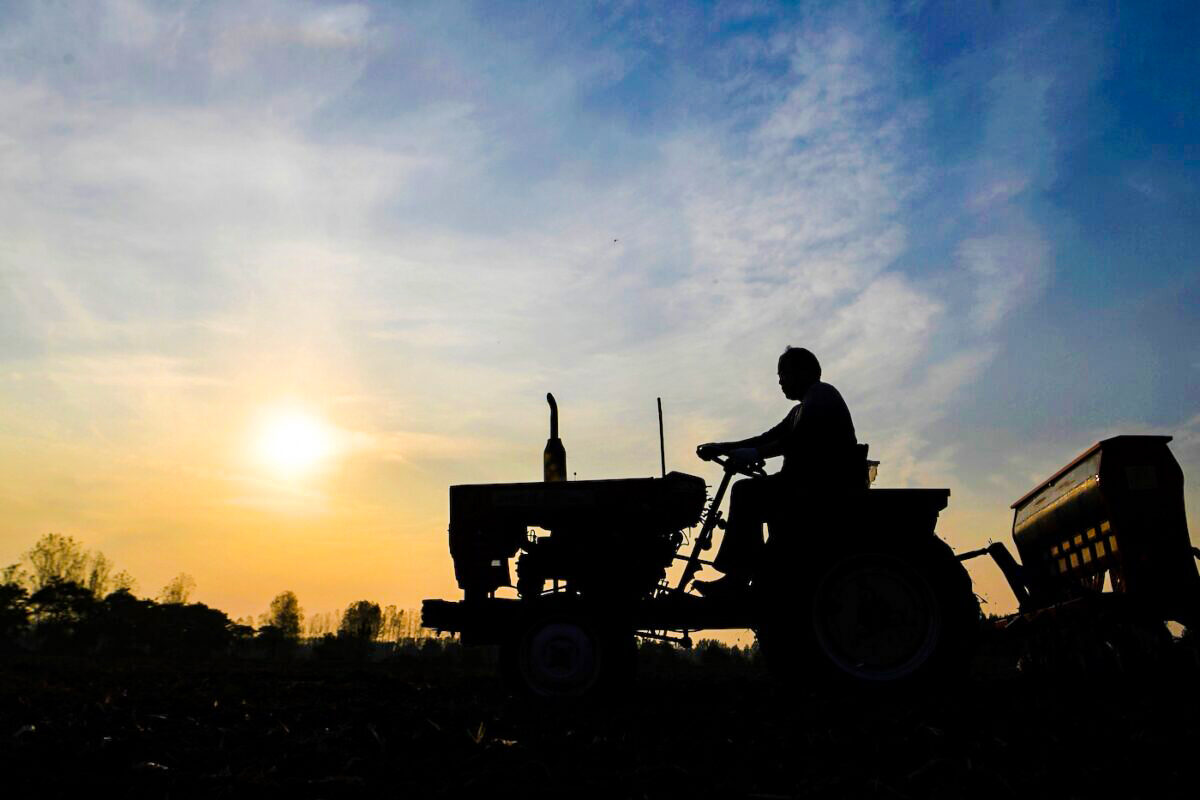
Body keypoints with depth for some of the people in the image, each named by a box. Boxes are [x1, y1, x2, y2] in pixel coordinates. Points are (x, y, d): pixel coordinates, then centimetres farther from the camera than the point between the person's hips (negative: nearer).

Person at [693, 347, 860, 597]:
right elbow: (769, 438, 20)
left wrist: (756, 454, -25)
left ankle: (738, 576, -17)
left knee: (747, 492, -18)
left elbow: (801, 439, -22)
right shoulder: (804, 408, 26)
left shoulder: (822, 395, -5)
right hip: (813, 484, 10)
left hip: (829, 487, -10)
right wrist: (722, 448, 11)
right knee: (746, 492, 5)